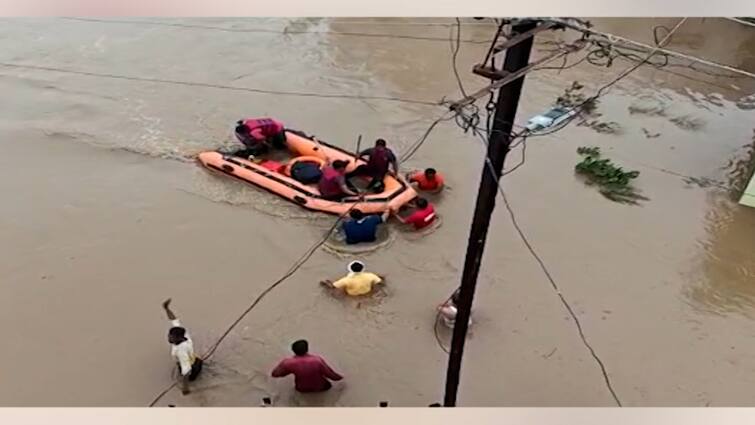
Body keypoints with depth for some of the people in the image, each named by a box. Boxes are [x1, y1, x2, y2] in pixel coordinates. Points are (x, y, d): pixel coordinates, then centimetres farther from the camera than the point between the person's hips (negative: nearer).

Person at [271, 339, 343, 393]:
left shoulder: (289, 363, -28)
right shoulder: (317, 360, -32)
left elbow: (275, 374, -10)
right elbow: (332, 375, -20)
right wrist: (340, 377, 2)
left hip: (301, 389, 1)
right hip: (319, 388, -1)